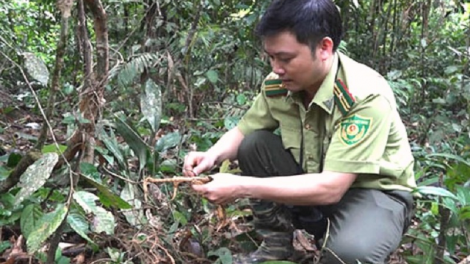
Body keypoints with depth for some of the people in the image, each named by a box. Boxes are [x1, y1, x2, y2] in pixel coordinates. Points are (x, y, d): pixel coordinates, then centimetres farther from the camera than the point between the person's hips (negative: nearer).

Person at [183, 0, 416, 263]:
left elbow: (331, 188, -34)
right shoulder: (278, 84, -13)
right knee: (253, 145, -13)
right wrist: (213, 156, -18)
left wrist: (241, 188, -35)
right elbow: (243, 131, 4)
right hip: (316, 181, 6)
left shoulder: (365, 96, -30)